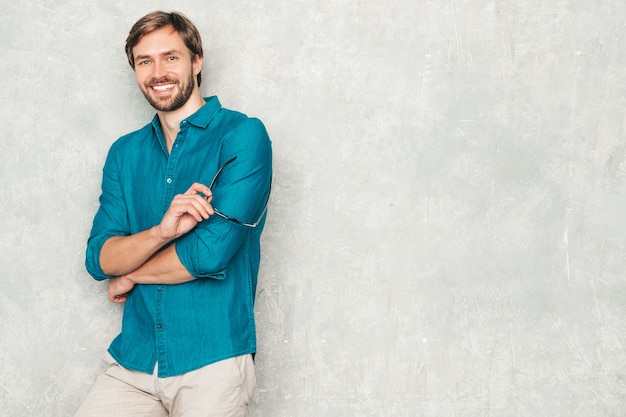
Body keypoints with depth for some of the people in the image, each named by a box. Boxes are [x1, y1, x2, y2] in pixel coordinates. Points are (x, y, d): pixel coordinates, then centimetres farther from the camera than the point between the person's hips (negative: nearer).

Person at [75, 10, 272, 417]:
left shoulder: (243, 135, -8)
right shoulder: (126, 152, 10)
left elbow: (213, 252, -17)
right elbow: (99, 259, 2)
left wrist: (131, 276, -1)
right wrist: (161, 232, -18)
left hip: (212, 361, -4)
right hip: (133, 360, 4)